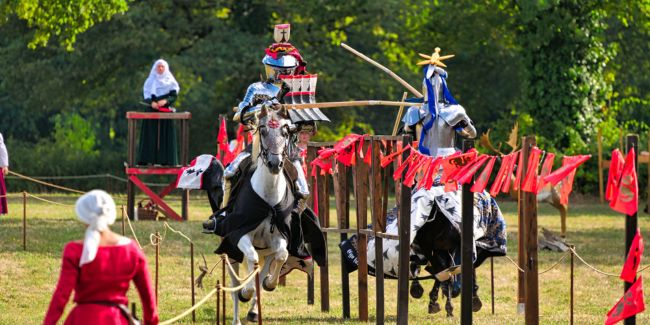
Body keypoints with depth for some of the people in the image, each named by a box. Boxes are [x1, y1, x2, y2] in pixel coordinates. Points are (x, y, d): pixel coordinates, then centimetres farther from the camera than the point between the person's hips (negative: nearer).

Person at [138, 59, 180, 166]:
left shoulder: (170, 81, 8)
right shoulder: (150, 81, 11)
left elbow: (174, 95, 2)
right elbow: (146, 95, 4)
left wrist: (166, 101, -18)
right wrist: (151, 102, -17)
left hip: (166, 111, -1)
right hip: (152, 111, 1)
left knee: (165, 134, -5)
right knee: (151, 134, -4)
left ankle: (165, 160, -7)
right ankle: (149, 159, -7)